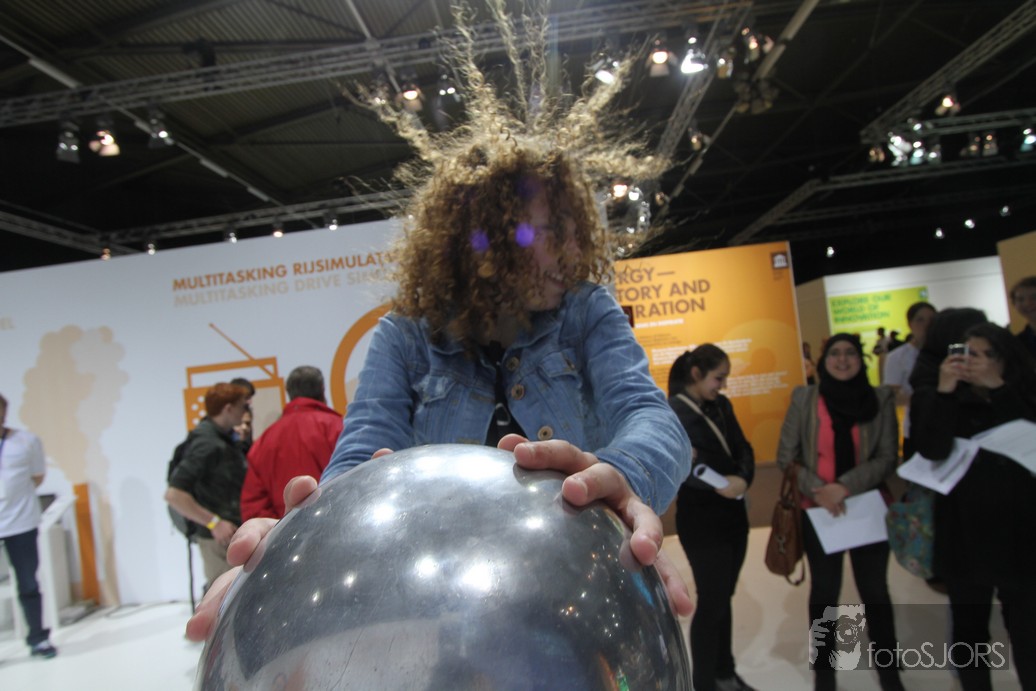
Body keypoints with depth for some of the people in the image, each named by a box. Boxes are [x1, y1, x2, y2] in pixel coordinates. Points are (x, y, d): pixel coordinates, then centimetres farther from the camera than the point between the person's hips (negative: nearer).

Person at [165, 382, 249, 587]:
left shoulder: (224, 439, 10)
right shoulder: (206, 443, -18)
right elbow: (174, 494, -23)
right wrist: (214, 522, -21)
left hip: (234, 533, 9)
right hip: (220, 539, -9)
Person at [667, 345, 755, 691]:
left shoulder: (721, 405, 7)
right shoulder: (671, 413, -14)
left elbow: (743, 449, 3)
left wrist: (742, 479, -17)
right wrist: (717, 487, -31)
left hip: (734, 514, 6)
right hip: (701, 521, -6)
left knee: (723, 597, 18)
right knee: (711, 602, 2)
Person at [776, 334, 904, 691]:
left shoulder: (881, 398, -2)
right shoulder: (804, 398, -4)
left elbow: (888, 457, -5)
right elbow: (785, 456, -3)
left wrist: (846, 485, -18)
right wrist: (817, 490, -16)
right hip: (819, 511, 0)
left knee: (875, 589, 12)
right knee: (824, 590, 11)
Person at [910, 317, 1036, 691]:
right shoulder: (941, 399, 0)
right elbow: (932, 450, -18)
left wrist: (999, 389, -16)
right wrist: (944, 390, -19)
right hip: (965, 531, -1)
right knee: (969, 625, 10)